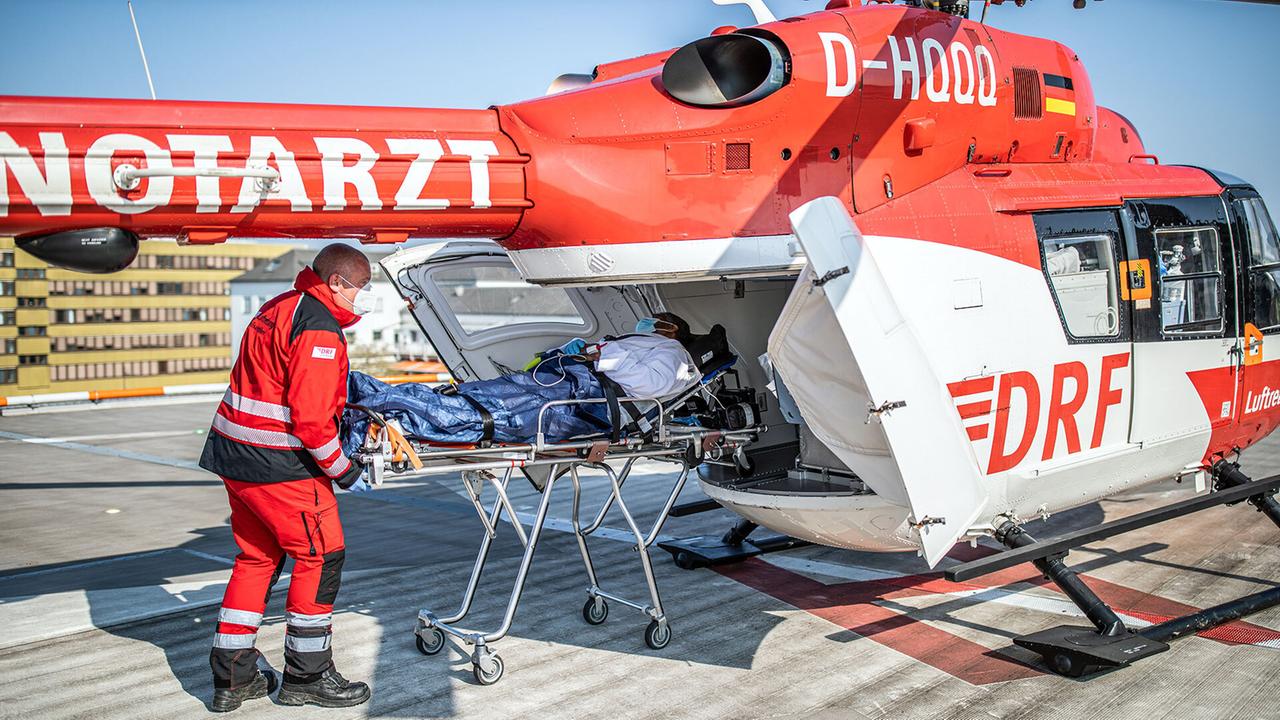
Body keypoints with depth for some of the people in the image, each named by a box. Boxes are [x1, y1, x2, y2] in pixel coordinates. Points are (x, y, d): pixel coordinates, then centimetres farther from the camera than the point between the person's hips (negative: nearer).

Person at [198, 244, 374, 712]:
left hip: (235, 456, 10)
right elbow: (310, 418, -22)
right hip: (279, 465, -10)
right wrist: (340, 468, -9)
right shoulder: (318, 328, -16)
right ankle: (307, 676, 11)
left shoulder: (280, 309, 15)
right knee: (320, 558, 3)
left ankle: (232, 677, 23)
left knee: (258, 558, 17)